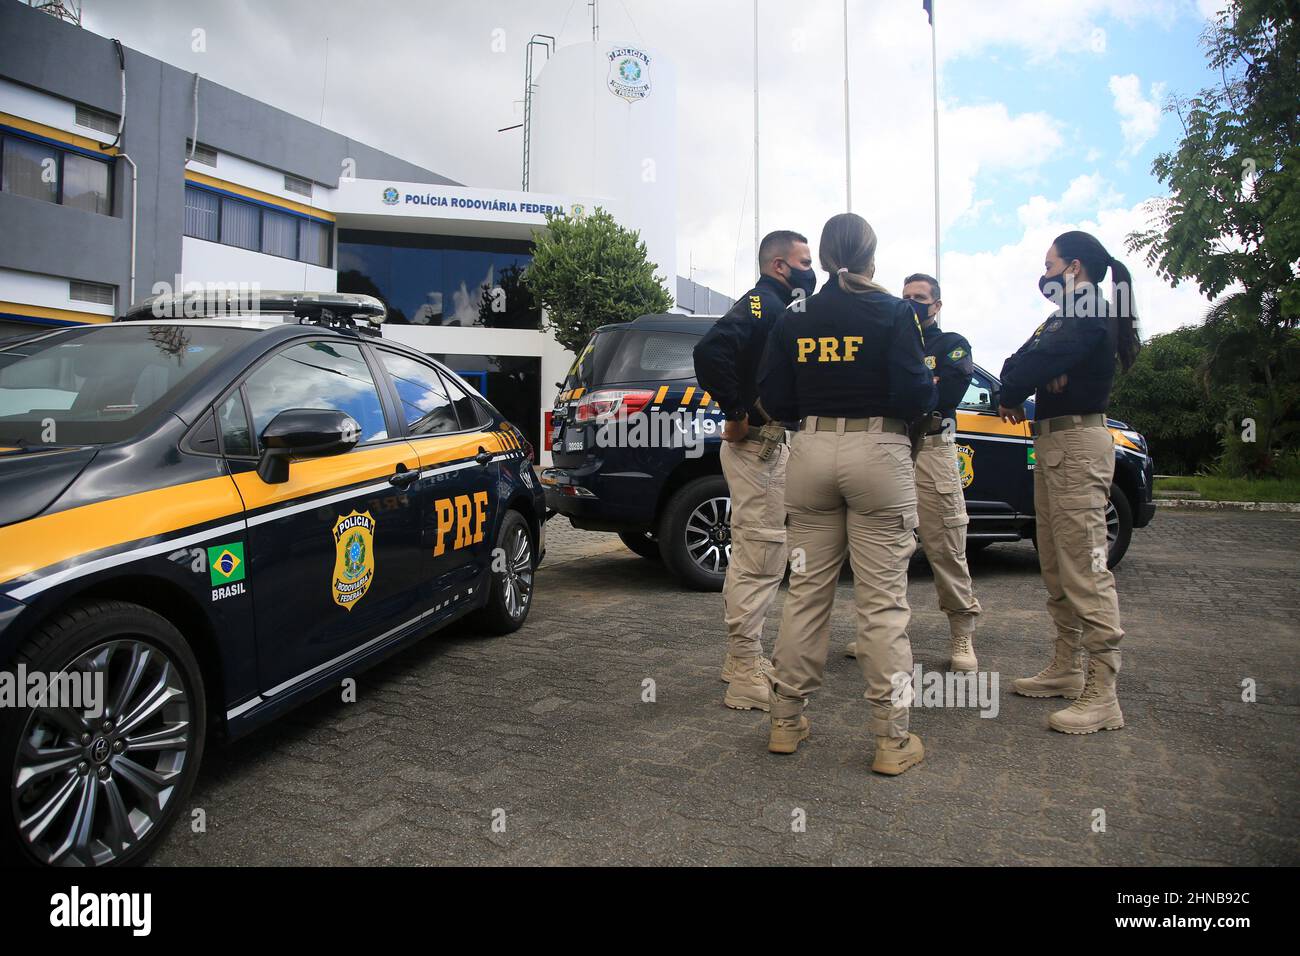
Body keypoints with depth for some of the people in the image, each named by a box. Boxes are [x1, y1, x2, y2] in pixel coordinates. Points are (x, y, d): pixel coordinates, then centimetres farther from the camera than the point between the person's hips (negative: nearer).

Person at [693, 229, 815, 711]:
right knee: (759, 559, -6)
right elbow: (710, 349, -30)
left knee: (754, 558, 16)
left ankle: (743, 660, 28)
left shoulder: (773, 307, 18)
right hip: (756, 446, -10)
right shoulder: (761, 304, -12)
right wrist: (737, 413, -23)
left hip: (768, 445, 10)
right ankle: (747, 678, 2)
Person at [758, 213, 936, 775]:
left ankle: (786, 721, 21)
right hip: (878, 453, -3)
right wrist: (928, 386, 12)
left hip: (811, 452, 3)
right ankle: (891, 739, 9)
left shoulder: (794, 319, 6)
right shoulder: (894, 313, -3)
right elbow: (914, 395, -10)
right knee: (882, 601, 2)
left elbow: (774, 400, 4)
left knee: (806, 591, 12)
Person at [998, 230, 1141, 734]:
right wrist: (1026, 387, -14)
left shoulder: (1090, 313, -10)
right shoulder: (1064, 314, 20)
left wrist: (1013, 394, -4)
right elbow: (1015, 365, 8)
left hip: (1077, 441, -10)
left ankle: (1101, 696, -9)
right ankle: (1067, 669, 24)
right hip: (1051, 443, 10)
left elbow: (1042, 361, -23)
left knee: (1085, 567, -12)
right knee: (1056, 566, 14)